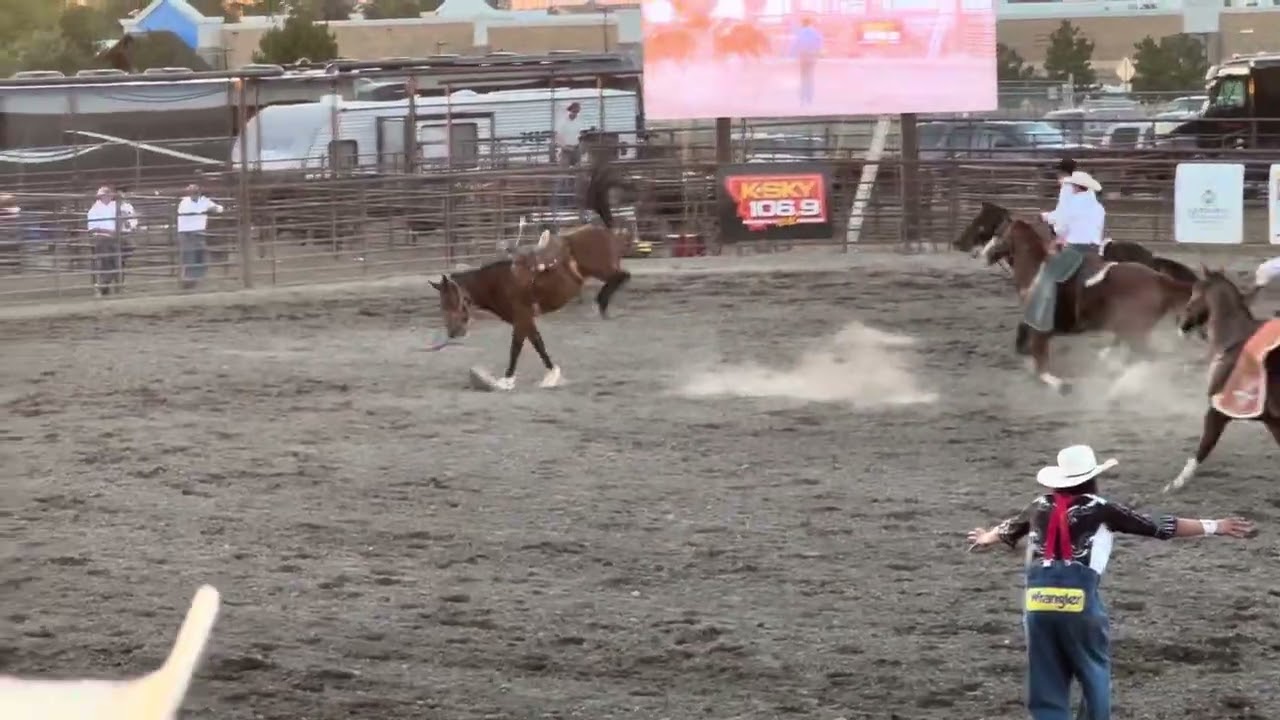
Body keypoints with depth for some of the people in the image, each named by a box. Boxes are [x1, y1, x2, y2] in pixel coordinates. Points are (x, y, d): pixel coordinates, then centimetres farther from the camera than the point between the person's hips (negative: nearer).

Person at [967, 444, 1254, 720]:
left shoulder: (1039, 508, 15)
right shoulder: (1099, 509, 4)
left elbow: (1008, 529, 36)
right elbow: (1157, 526, 4)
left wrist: (986, 537, 60)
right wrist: (1214, 527, 7)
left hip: (1038, 602, 3)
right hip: (1080, 600, -3)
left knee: (1045, 679, 10)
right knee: (1095, 672, 18)